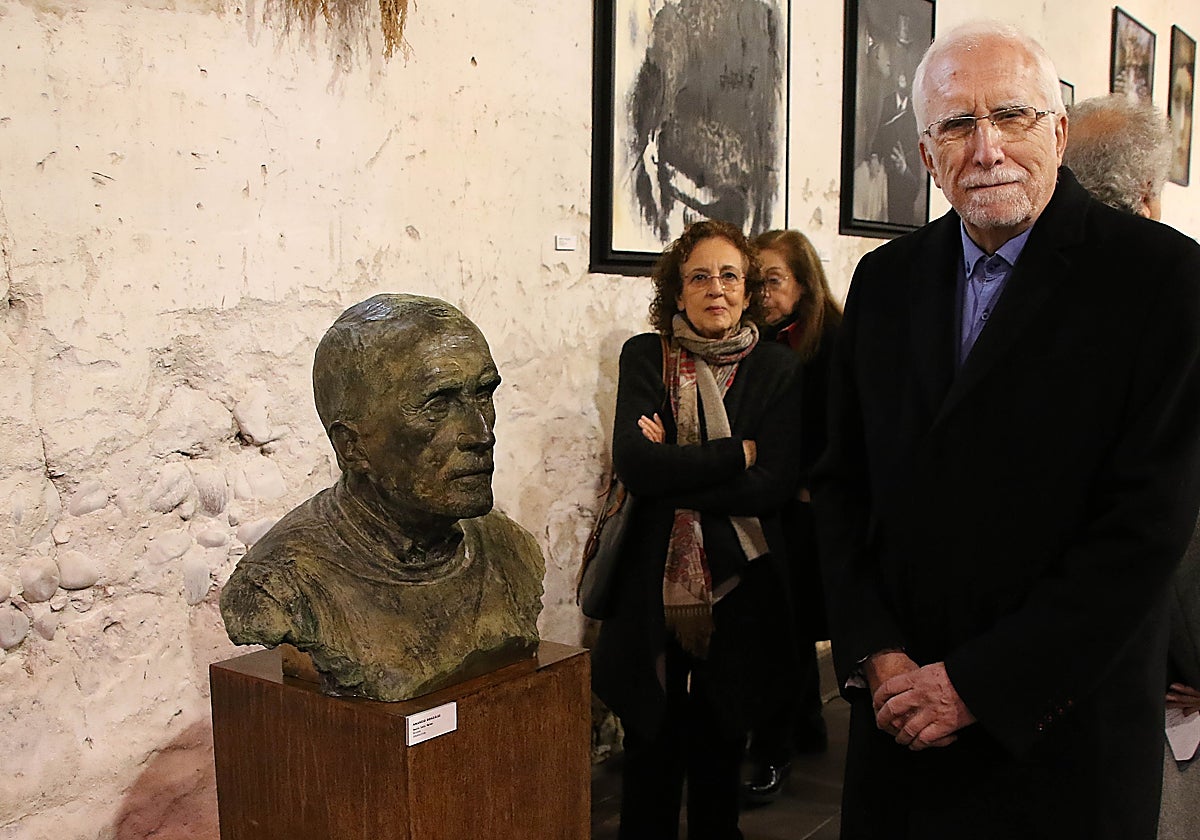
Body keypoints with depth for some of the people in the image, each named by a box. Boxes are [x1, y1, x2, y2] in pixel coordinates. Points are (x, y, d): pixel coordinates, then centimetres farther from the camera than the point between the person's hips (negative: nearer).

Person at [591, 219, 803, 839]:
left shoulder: (777, 369, 0)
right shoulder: (645, 357, 1)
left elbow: (775, 484, -11)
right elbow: (633, 463, -13)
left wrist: (672, 470, -13)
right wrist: (737, 452, -13)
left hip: (737, 587, 0)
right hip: (652, 585, 0)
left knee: (719, 753, 14)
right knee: (649, 749, 10)